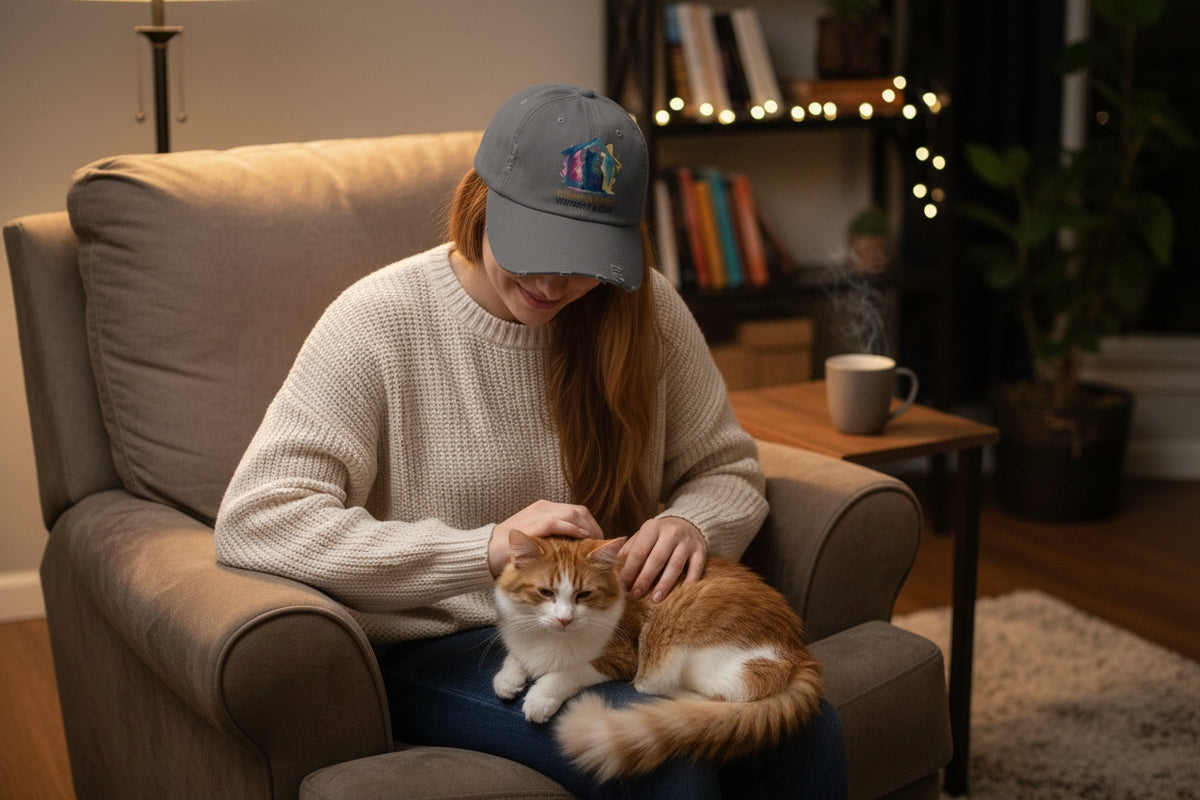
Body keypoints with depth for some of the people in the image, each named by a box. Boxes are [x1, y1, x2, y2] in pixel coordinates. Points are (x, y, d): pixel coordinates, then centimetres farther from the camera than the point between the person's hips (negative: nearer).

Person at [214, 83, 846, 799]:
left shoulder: (645, 307, 3)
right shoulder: (380, 320, -9)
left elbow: (728, 469, 14)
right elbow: (256, 520, -17)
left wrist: (691, 524, -13)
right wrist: (487, 549, -26)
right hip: (442, 649, -4)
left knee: (806, 727, -23)